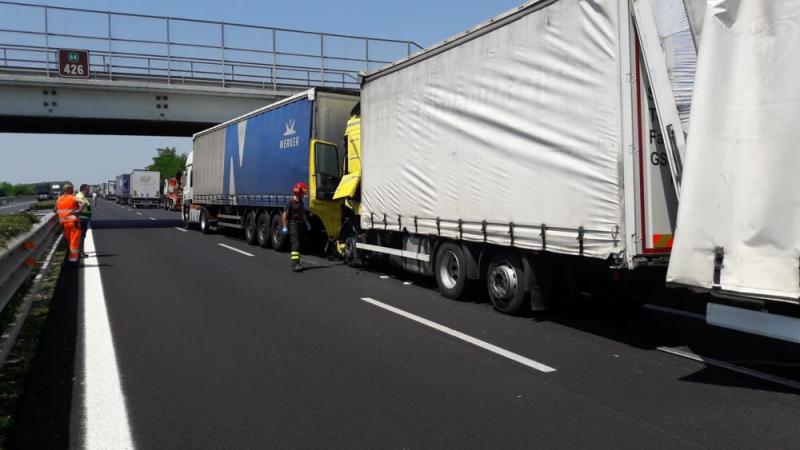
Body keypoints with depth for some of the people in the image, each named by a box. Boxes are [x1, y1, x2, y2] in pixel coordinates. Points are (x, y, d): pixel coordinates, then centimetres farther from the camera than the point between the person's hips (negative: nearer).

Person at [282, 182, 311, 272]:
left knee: (298, 244, 12)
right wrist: (285, 227, -16)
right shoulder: (290, 202, -12)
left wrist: (307, 223, 19)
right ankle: (295, 264, -21)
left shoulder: (301, 202, 13)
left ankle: (296, 263, 21)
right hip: (292, 224, -8)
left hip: (299, 224, 8)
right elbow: (285, 215, -13)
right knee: (295, 243, -16)